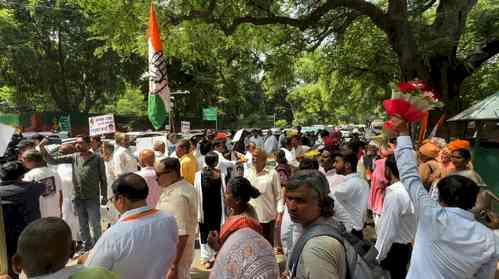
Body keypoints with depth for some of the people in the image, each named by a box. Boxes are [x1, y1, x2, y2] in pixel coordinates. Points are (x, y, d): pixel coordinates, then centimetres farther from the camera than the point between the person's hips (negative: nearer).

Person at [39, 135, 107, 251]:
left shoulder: (97, 158, -7)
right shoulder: (74, 157, 2)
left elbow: (103, 178, -4)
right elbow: (54, 160, 0)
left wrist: (104, 195, -4)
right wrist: (43, 149, -15)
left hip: (92, 198, -4)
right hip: (78, 197, 4)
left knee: (95, 224, 4)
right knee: (82, 225, 17)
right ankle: (86, 246, 32)